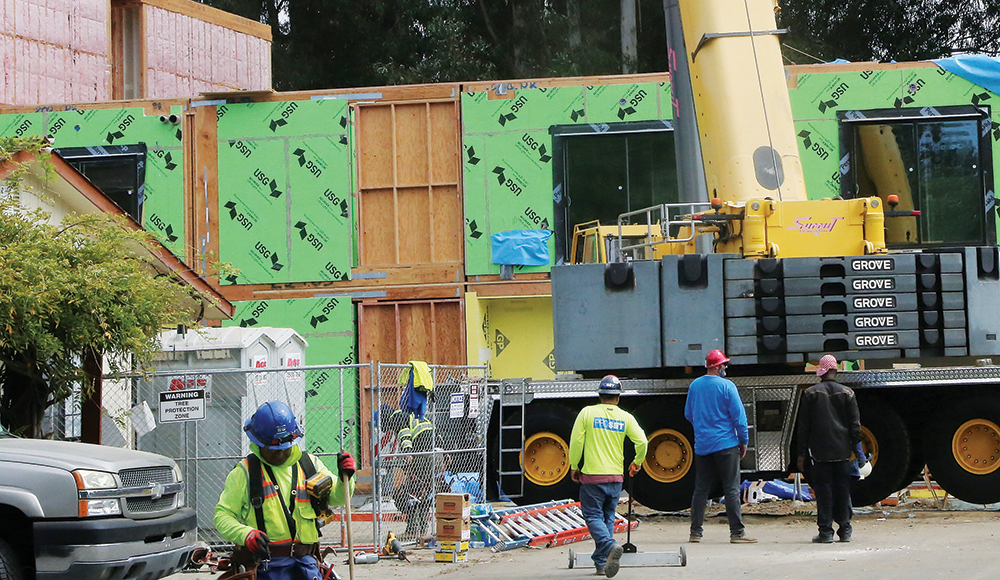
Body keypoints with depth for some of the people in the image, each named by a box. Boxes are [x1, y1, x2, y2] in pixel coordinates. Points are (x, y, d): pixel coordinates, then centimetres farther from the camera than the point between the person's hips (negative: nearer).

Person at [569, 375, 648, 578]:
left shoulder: (587, 413, -3)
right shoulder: (625, 417, 2)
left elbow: (576, 441, -7)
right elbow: (642, 441, -3)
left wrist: (574, 466, 7)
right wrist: (637, 463, 16)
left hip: (592, 476, -3)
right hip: (615, 477, 3)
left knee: (593, 516, 0)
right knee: (608, 517, 14)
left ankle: (609, 546, -26)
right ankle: (601, 563, 14)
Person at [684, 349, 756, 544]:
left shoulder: (694, 386, 6)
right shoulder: (726, 386, -10)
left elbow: (688, 414, 17)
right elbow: (739, 415, -9)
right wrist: (744, 441, 1)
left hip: (701, 445, 5)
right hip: (726, 444, -5)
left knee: (701, 489, 10)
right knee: (732, 489, -3)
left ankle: (696, 532, 11)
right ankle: (737, 532, -5)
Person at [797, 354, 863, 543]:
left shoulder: (810, 394, -2)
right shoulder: (847, 393, 3)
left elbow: (804, 426, 0)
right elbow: (855, 424, 3)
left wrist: (802, 453, 5)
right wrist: (856, 449, 13)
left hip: (820, 451, -2)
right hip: (842, 450, 2)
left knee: (823, 491, -1)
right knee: (843, 491, 9)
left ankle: (826, 532, -3)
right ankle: (845, 531, 12)